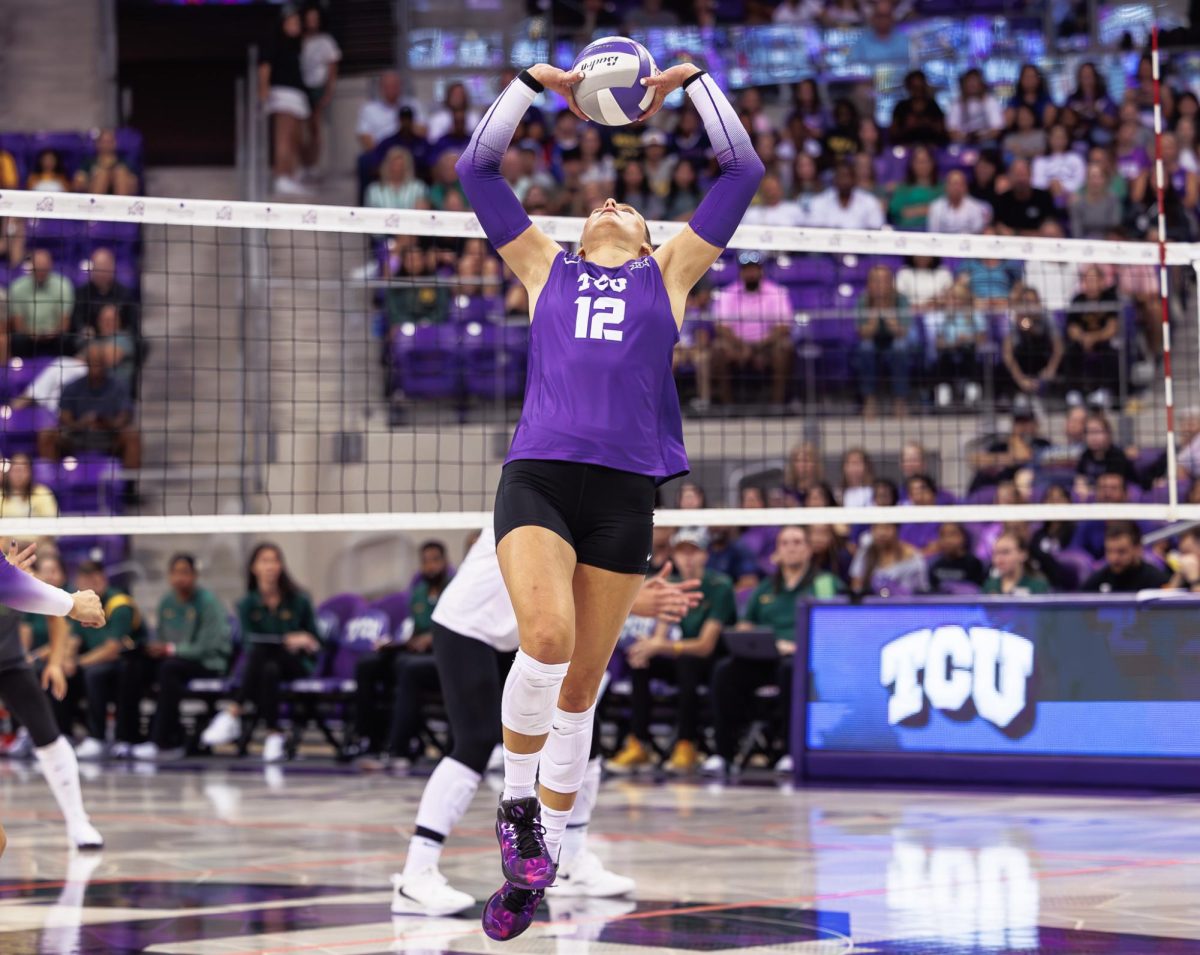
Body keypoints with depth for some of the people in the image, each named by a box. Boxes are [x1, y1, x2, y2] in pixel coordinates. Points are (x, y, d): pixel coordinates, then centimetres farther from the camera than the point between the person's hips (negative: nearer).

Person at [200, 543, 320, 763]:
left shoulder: (298, 600, 6)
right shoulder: (248, 603, 6)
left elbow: (315, 643, 9)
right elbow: (249, 640, -9)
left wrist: (300, 643, -14)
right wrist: (288, 640, -19)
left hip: (296, 666, -1)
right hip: (258, 664, 1)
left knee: (263, 650, -36)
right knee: (268, 671, -39)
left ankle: (233, 713, -40)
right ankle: (273, 736, -47)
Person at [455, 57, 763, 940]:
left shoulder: (668, 275, 20)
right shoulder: (547, 269, 20)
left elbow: (743, 171, 19)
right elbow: (478, 169, 21)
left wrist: (690, 82, 21)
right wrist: (534, 84, 21)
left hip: (626, 488, 1)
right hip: (538, 475, -1)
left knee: (582, 683, 3)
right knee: (546, 638, -25)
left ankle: (537, 867, 12)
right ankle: (516, 802, -3)